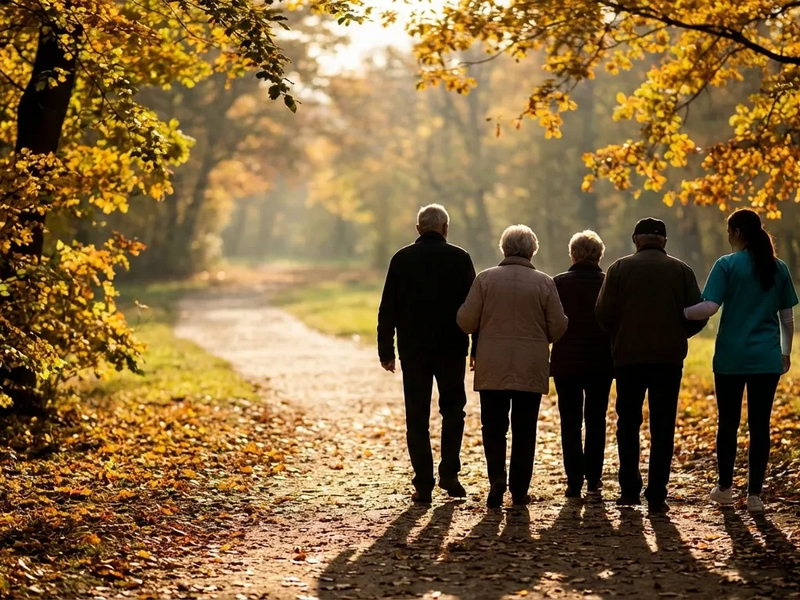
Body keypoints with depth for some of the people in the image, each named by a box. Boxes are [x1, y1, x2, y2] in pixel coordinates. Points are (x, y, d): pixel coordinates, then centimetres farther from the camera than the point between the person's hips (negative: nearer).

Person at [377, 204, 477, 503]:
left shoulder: (402, 259, 1)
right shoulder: (459, 258, -1)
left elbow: (388, 309, 1)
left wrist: (385, 351, 6)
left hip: (413, 350, 0)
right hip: (451, 349, 0)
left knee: (417, 417, 5)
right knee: (453, 410, 15)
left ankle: (423, 484, 2)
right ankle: (449, 472, 4)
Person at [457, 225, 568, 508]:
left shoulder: (485, 279, -3)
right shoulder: (544, 283, -2)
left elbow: (466, 321, -4)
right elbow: (558, 326, 0)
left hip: (492, 367, 0)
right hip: (531, 368, 0)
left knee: (493, 425, 6)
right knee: (524, 428, 7)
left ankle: (496, 476, -13)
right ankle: (519, 490, 8)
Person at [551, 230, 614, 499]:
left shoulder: (558, 284, -4)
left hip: (566, 363, -1)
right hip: (601, 364, 1)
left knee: (570, 423, 3)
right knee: (596, 420, 14)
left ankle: (574, 481, -3)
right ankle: (593, 478, 17)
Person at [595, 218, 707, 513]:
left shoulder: (620, 268, 1)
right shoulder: (681, 270, 3)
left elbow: (603, 313, -6)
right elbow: (697, 316, -1)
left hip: (628, 356, 0)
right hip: (669, 357, 0)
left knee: (628, 423, 13)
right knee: (662, 428, 4)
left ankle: (629, 489, 10)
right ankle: (657, 496, 0)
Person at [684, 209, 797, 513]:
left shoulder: (727, 265, -7)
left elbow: (709, 307, -16)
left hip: (731, 358, -2)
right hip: (767, 360, 2)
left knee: (728, 423, 12)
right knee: (760, 425, 4)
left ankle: (725, 488, 22)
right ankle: (754, 494, 4)